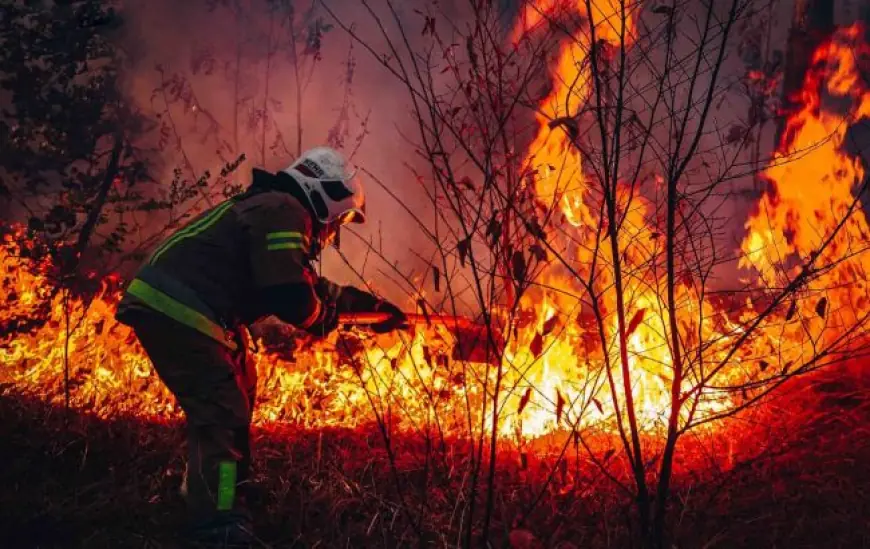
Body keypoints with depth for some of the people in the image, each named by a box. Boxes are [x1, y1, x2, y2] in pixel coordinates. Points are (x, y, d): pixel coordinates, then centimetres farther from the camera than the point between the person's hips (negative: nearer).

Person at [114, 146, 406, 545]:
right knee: (222, 414, -14)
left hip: (170, 309, 11)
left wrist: (370, 304, 41)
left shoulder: (272, 209, 25)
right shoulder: (285, 212, -9)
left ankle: (208, 489, 41)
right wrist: (322, 319, 1)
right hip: (176, 312, -11)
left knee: (235, 393, 26)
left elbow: (309, 284, 36)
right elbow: (290, 294, -21)